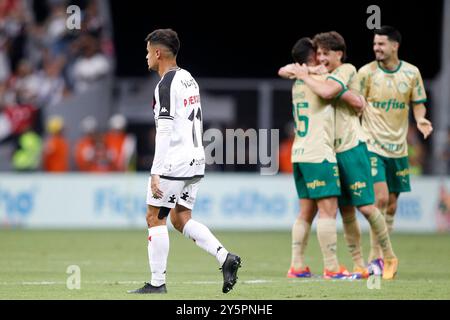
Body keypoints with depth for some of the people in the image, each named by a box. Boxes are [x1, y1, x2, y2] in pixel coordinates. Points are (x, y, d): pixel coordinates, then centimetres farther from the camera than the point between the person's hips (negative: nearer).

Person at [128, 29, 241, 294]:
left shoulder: (166, 85, -14)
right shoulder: (189, 79, 15)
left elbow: (165, 131, -19)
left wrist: (156, 173, -20)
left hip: (175, 162, -9)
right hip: (195, 161, 9)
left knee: (155, 218, 0)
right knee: (181, 218, 14)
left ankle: (158, 283, 0)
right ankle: (225, 257, -2)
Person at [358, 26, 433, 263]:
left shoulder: (411, 72, 2)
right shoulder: (367, 72, -6)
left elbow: (418, 103, 12)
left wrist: (420, 119, -9)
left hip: (398, 148, 4)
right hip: (373, 146, -4)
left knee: (391, 206, 7)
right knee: (380, 199, -17)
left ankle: (377, 259, 17)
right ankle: (375, 257, -9)